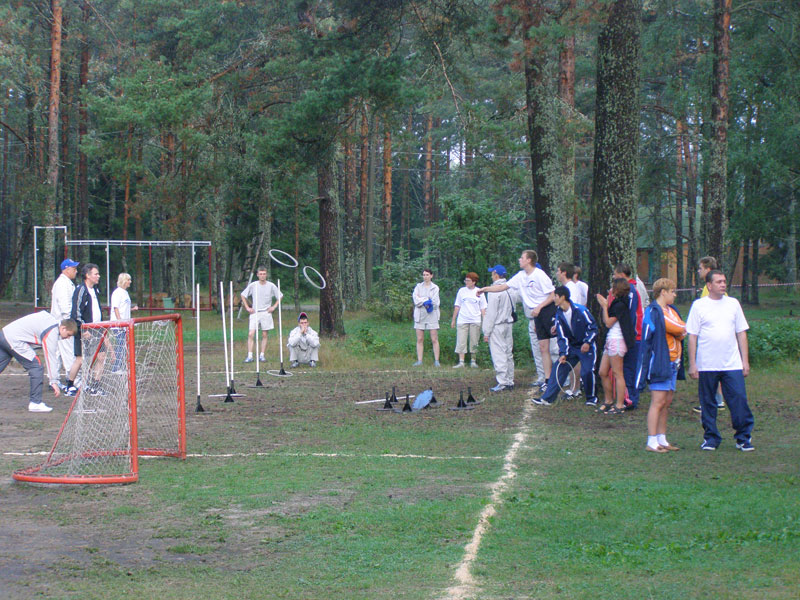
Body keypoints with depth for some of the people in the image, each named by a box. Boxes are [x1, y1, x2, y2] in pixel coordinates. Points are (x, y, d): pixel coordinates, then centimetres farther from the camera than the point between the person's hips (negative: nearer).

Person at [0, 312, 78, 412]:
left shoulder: (52, 321, 12)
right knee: (36, 367, -7)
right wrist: (54, 381, -13)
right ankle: (35, 403, -4)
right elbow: (51, 357, -15)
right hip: (14, 339, -10)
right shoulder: (52, 333, -14)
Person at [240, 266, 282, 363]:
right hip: (254, 312, -1)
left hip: (266, 313, 1)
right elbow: (243, 295, 10)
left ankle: (262, 355, 10)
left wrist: (274, 307, 3)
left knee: (264, 335, 3)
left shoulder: (271, 286, 0)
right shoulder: (252, 285, -1)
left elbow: (280, 297, 11)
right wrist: (247, 307, 3)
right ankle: (249, 356, -11)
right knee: (251, 334, -11)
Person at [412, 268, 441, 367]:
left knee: (434, 339, -4)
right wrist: (427, 301, -13)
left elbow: (435, 302, -5)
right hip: (420, 315, 2)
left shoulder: (435, 288, 5)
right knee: (420, 339, 1)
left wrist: (422, 301, -6)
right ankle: (419, 360, 4)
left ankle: (436, 361, -1)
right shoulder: (418, 286, 11)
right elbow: (415, 298, -4)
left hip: (432, 315, -2)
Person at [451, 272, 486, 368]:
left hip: (475, 321, -1)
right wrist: (453, 320, 11)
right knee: (461, 341, -6)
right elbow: (457, 306, 13)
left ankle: (473, 361, 13)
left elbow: (483, 309, 6)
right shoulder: (462, 291, 8)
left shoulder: (479, 292, 4)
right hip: (462, 320, 1)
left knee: (474, 342, 2)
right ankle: (461, 362, -5)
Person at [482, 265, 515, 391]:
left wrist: (486, 332, -11)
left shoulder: (494, 290, -15)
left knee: (498, 354, -5)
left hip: (497, 326, -8)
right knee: (508, 354, 12)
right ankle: (510, 382, 17)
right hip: (508, 324, 8)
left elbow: (491, 313, -15)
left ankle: (502, 383, -7)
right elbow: (512, 308, 12)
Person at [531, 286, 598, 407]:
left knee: (587, 372, -17)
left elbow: (593, 328, -12)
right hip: (571, 346, 6)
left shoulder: (580, 310, -19)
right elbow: (562, 337, -1)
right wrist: (563, 354, -12)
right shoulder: (559, 315, -2)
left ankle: (592, 398, 6)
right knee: (559, 369, -3)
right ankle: (547, 398, -1)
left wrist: (587, 342, -24)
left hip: (587, 347, -6)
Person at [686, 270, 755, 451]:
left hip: (732, 364, 1)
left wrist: (745, 361, 7)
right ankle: (711, 438, 18)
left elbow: (741, 333, 12)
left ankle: (744, 438, 7)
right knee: (708, 403, 5)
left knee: (739, 401, -4)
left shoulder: (733, 304, 8)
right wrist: (692, 364, -3)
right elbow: (692, 336, 1)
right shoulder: (699, 305, 1)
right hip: (706, 366, -1)